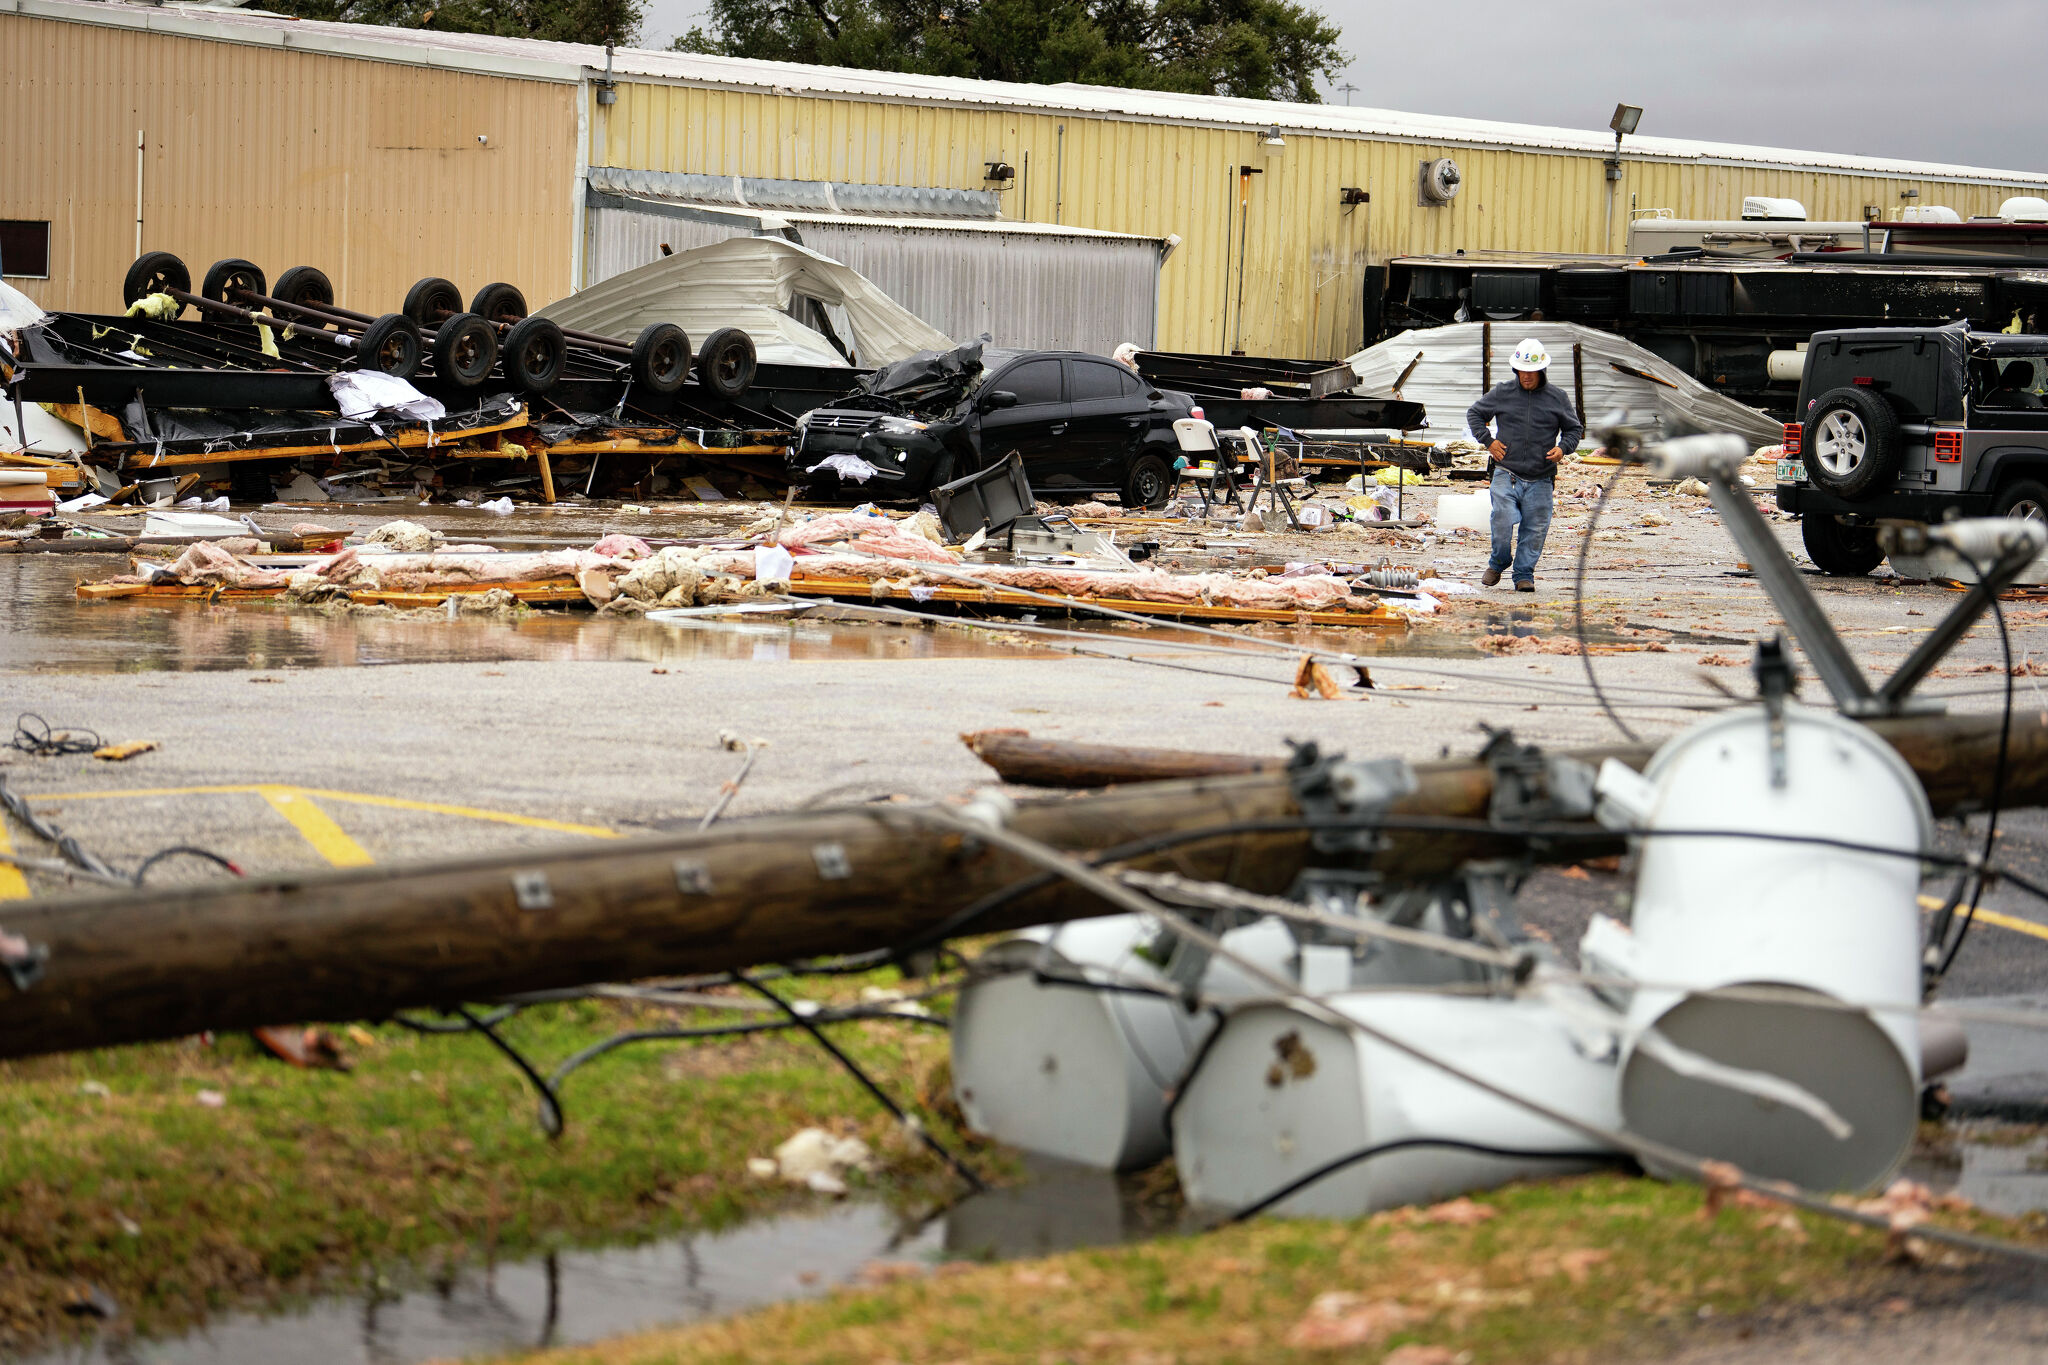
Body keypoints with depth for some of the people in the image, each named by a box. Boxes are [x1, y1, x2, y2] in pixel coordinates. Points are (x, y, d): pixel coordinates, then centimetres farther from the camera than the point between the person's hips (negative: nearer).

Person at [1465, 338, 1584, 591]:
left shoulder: (1557, 399, 7)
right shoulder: (1502, 394, 5)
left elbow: (1574, 428, 18)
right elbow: (1474, 414, 18)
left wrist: (1563, 447, -2)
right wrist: (1487, 440, 4)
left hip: (1540, 481, 1)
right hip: (1506, 476, -1)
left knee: (1535, 529, 0)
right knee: (1503, 520, -14)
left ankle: (1524, 574, 15)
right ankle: (1498, 563, 12)